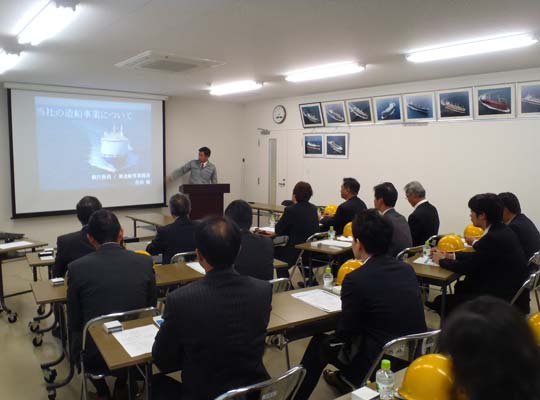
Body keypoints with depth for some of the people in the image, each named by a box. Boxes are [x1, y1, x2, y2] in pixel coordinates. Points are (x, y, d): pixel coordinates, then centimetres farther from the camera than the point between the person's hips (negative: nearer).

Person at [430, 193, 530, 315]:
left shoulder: (494, 237, -24)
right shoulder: (501, 231, 5)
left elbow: (467, 267, -17)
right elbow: (478, 256, 15)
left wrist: (442, 260, 0)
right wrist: (451, 255, 11)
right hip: (508, 289, 9)